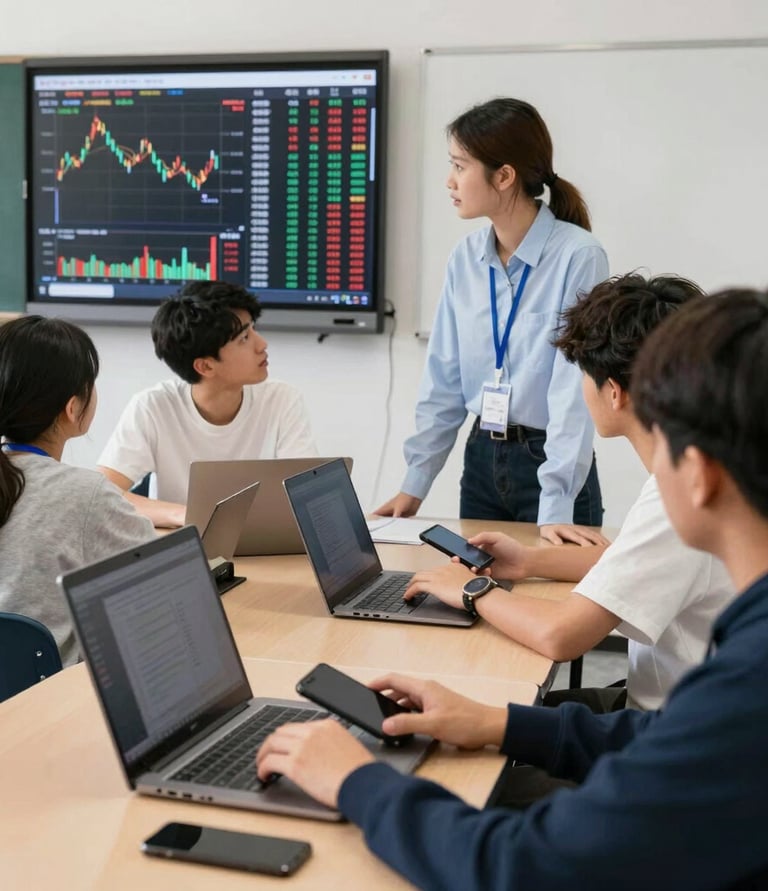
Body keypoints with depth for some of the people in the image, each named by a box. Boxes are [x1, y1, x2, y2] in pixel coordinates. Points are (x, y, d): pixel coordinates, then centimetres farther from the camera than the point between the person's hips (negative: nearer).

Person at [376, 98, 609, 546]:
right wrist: (416, 483, 3)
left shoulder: (579, 256, -16)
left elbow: (574, 386, -20)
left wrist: (555, 505, -24)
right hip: (482, 460, 6)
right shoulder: (466, 258, 2)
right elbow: (444, 379, 5)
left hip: (551, 463, -5)